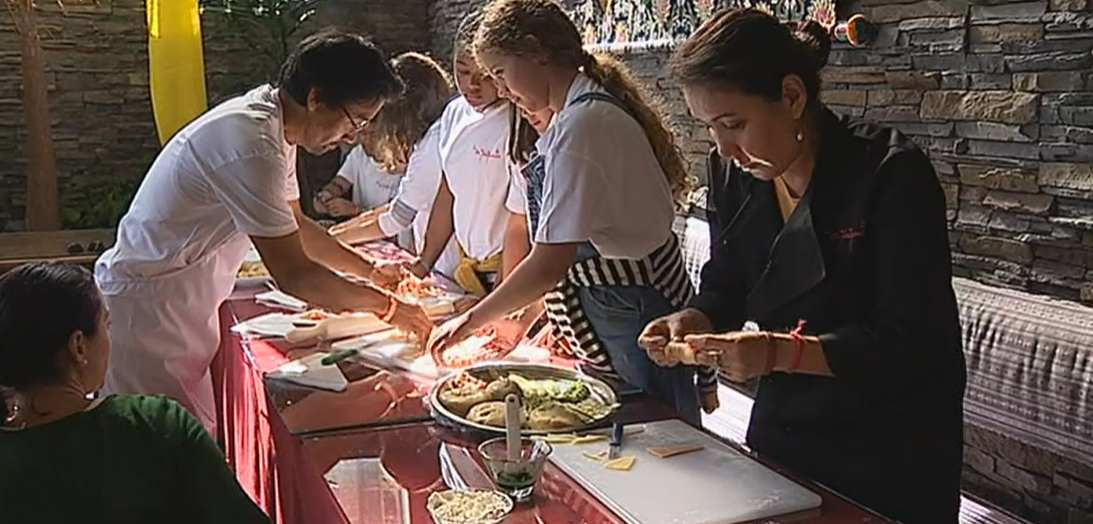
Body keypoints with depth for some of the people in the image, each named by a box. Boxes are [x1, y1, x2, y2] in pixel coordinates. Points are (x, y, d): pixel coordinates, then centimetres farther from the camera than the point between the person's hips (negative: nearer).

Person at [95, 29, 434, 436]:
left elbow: (296, 227, 16)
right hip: (145, 313, -9)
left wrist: (371, 271, 10)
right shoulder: (251, 144, -28)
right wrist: (387, 307, -16)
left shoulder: (272, 126, 3)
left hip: (183, 309, 10)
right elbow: (293, 275, -27)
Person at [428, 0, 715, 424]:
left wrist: (471, 321, -10)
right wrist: (522, 318, 12)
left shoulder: (582, 123, -21)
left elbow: (549, 264, -22)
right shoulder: (595, 109, 9)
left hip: (633, 321, -10)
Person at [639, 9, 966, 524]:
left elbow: (911, 343, -23)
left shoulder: (891, 173, -22)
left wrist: (779, 351, -32)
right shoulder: (733, 173, -5)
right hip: (780, 430, 5)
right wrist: (694, 321, -15)